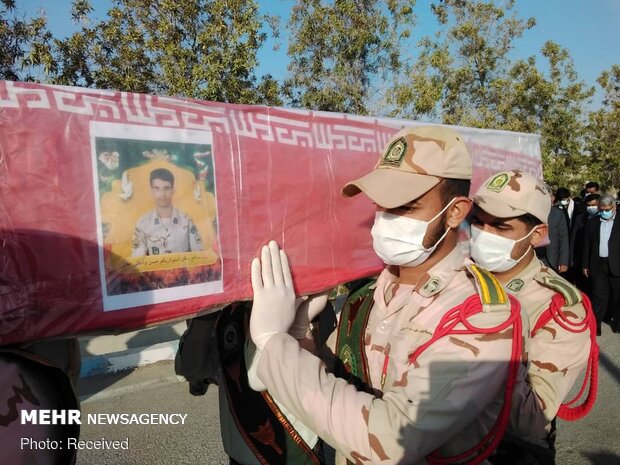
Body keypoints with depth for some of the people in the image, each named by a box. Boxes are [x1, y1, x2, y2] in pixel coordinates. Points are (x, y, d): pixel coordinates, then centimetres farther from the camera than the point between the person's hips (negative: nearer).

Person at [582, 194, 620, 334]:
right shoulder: (592, 222, 6)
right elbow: (587, 245, 8)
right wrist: (585, 265, 6)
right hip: (598, 265, 1)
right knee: (598, 295, 2)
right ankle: (595, 323, 7)